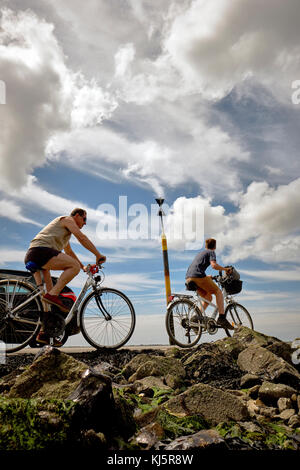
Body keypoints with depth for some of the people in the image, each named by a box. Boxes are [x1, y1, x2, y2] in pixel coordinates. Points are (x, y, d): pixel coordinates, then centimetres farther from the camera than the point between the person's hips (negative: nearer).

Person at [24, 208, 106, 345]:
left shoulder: (65, 230, 35)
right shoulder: (67, 219, 7)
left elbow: (69, 252, 42)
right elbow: (81, 237, -6)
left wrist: (83, 267, 38)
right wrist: (98, 255, -4)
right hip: (40, 250, -10)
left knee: (47, 293, 8)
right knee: (74, 266, -18)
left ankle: (44, 333, 8)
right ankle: (53, 295, -24)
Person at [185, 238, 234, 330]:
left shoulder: (200, 253, 33)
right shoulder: (211, 252, 9)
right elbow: (214, 265, -10)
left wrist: (208, 277, 47)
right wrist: (225, 269, 4)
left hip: (189, 278, 8)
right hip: (198, 276, -8)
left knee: (208, 297, 17)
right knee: (218, 292, 4)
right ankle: (222, 318, -6)